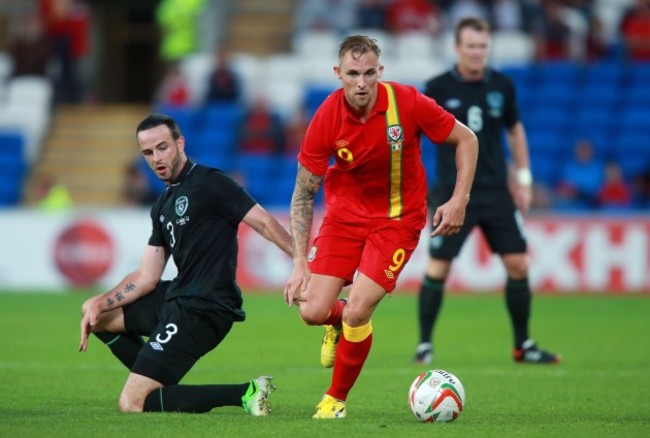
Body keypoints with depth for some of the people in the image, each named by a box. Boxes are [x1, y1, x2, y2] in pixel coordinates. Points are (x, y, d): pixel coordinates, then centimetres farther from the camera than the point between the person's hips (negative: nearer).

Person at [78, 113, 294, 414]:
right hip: (177, 297, 10)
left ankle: (243, 394, -14)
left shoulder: (208, 183, -10)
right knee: (93, 312, 25)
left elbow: (265, 223, -15)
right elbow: (146, 277, 16)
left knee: (131, 404, -15)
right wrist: (98, 305, 5)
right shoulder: (162, 206, 16)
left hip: (203, 310, -10)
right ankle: (163, 387, 14)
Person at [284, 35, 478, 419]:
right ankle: (339, 323, 32)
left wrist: (459, 200, -15)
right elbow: (304, 194, -8)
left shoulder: (407, 103, -21)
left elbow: (466, 140, -6)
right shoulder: (326, 118, -17)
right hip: (344, 212, 2)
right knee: (313, 311, -9)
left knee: (356, 312, -17)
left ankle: (336, 400, 9)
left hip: (398, 219, -2)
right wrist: (300, 263, -13)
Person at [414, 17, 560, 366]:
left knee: (518, 265, 0)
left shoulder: (502, 85, 4)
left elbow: (515, 130, 17)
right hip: (453, 193, -3)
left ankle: (523, 345, 13)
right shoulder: (438, 88, -6)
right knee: (437, 268, -7)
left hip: (496, 193, 3)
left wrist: (523, 178, 13)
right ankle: (424, 346, 7)